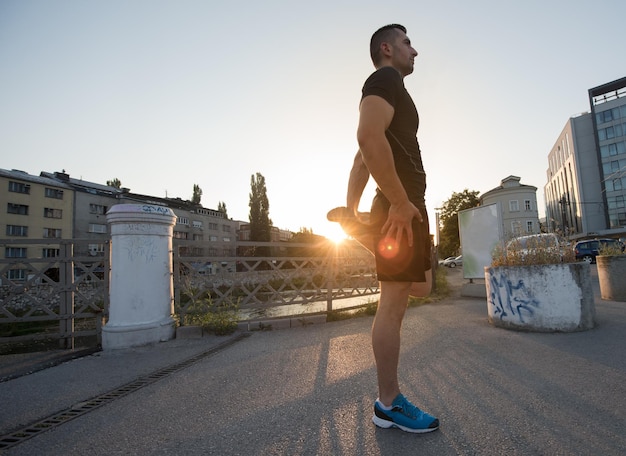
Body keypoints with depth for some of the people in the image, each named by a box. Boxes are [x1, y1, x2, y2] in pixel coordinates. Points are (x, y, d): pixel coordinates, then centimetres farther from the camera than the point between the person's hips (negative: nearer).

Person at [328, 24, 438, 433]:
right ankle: (388, 405, 6)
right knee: (394, 302, -6)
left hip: (406, 205, 10)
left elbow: (361, 159, 22)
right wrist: (400, 202, -23)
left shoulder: (388, 88, 29)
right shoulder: (386, 79, -2)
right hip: (401, 204, -10)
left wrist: (353, 208, 15)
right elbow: (369, 138, -23)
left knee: (421, 286, 19)